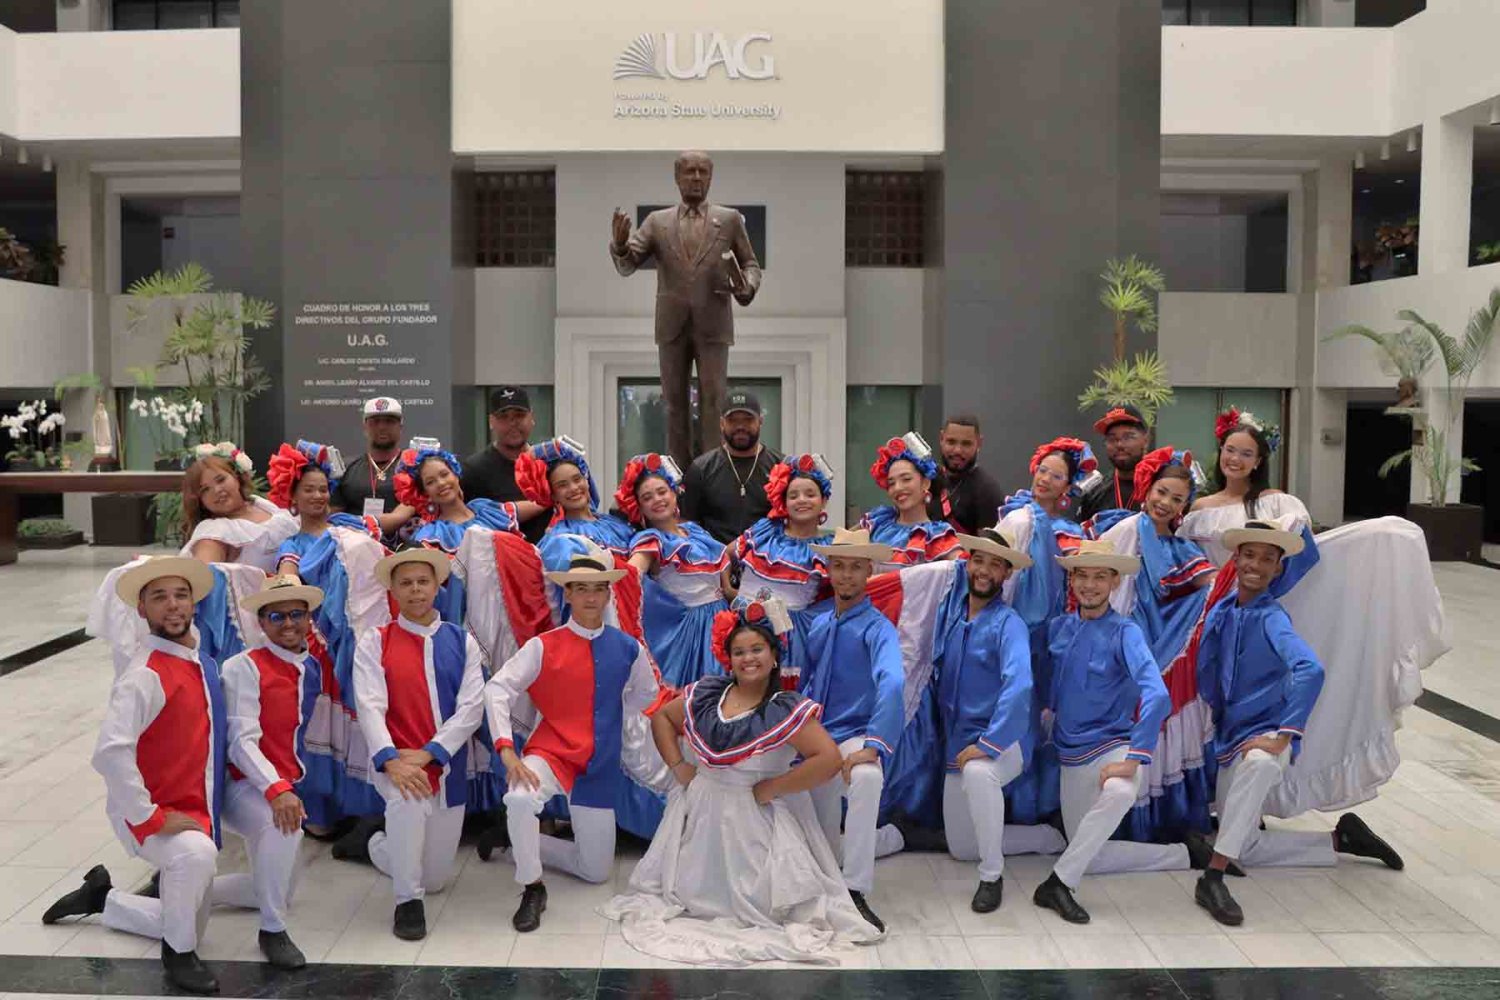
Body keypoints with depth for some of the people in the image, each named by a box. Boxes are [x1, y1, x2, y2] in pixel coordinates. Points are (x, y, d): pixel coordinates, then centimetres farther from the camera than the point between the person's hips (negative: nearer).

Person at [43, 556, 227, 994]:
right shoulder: (145, 676, -23)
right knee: (197, 854, -39)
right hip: (147, 816, -8)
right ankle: (178, 953, -12)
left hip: (196, 814, 8)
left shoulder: (203, 662, 3)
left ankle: (101, 897, 39)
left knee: (187, 923, 17)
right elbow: (110, 753, -34)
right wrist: (152, 817, -28)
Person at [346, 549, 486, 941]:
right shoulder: (373, 642, 0)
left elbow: (472, 708, -5)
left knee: (436, 878, 8)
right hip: (396, 761, -3)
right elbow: (370, 707, -11)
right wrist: (391, 760, -27)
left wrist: (427, 754, -17)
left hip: (447, 767, 3)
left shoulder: (462, 641, 4)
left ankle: (381, 847, 44)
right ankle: (408, 902, -14)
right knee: (408, 799, -38)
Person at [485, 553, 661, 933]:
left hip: (601, 765, 3)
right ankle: (532, 888, -13)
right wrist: (507, 751, -24)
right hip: (551, 753, -3)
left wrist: (611, 720, 8)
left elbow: (646, 693, 17)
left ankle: (518, 843, 28)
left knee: (597, 871, 6)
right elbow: (498, 689, -14)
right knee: (519, 799, -38)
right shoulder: (543, 646, -10)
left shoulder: (629, 649, -2)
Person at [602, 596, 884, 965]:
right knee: (688, 888, 3)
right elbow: (661, 717, 16)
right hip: (701, 811, 4)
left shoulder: (788, 710, -14)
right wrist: (678, 764, 4)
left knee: (755, 899, -13)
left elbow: (829, 760, -22)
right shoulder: (704, 695, 1)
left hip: (755, 817, -4)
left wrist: (771, 788, -18)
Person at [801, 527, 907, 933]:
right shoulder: (818, 624, 8)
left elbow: (892, 683, -30)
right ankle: (886, 837, 48)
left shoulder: (877, 628, -12)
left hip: (856, 738, -6)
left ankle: (855, 893, -34)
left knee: (866, 779, -43)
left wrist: (872, 746, -41)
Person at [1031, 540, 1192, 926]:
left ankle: (1058, 883, -29)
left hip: (1112, 745, -6)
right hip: (1070, 752, 6)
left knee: (1119, 793, -41)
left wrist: (1133, 759, -32)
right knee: (1090, 858, 9)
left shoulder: (1124, 632, -13)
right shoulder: (1058, 627, 2)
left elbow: (1157, 695, -27)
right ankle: (1181, 855, 25)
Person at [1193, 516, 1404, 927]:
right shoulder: (1220, 612, 2)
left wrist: (1283, 736, -33)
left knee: (1258, 763, -43)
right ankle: (1340, 840, 30)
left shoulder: (1272, 618, -16)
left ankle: (1212, 878, -37)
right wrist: (1212, 720, 11)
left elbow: (1311, 670, -33)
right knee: (1245, 847, 9)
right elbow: (1206, 676, 14)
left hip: (1267, 735, -7)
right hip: (1229, 736, 7)